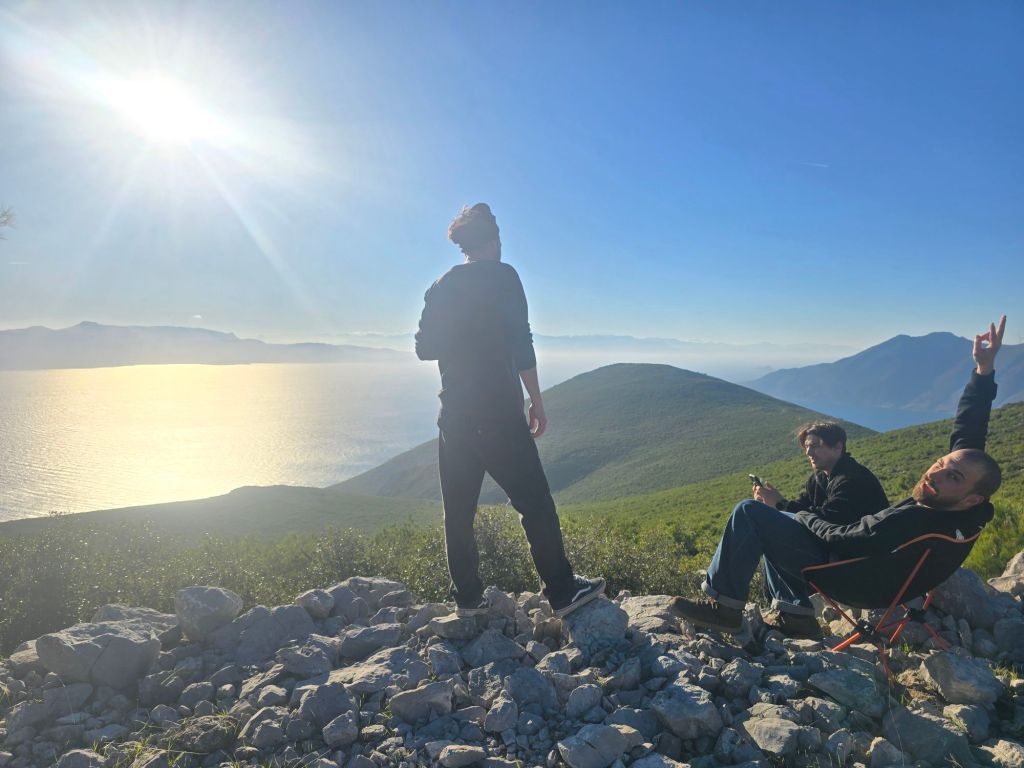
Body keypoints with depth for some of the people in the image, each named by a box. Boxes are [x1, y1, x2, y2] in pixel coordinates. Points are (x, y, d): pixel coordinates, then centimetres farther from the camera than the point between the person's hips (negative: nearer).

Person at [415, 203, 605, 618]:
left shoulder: (440, 287, 11)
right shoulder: (502, 276, -5)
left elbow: (424, 347, 12)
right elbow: (521, 344, -11)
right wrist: (537, 403, -6)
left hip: (454, 413, 6)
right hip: (497, 409, -6)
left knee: (458, 507, 10)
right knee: (534, 499, 1)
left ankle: (467, 596, 17)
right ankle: (562, 591, 6)